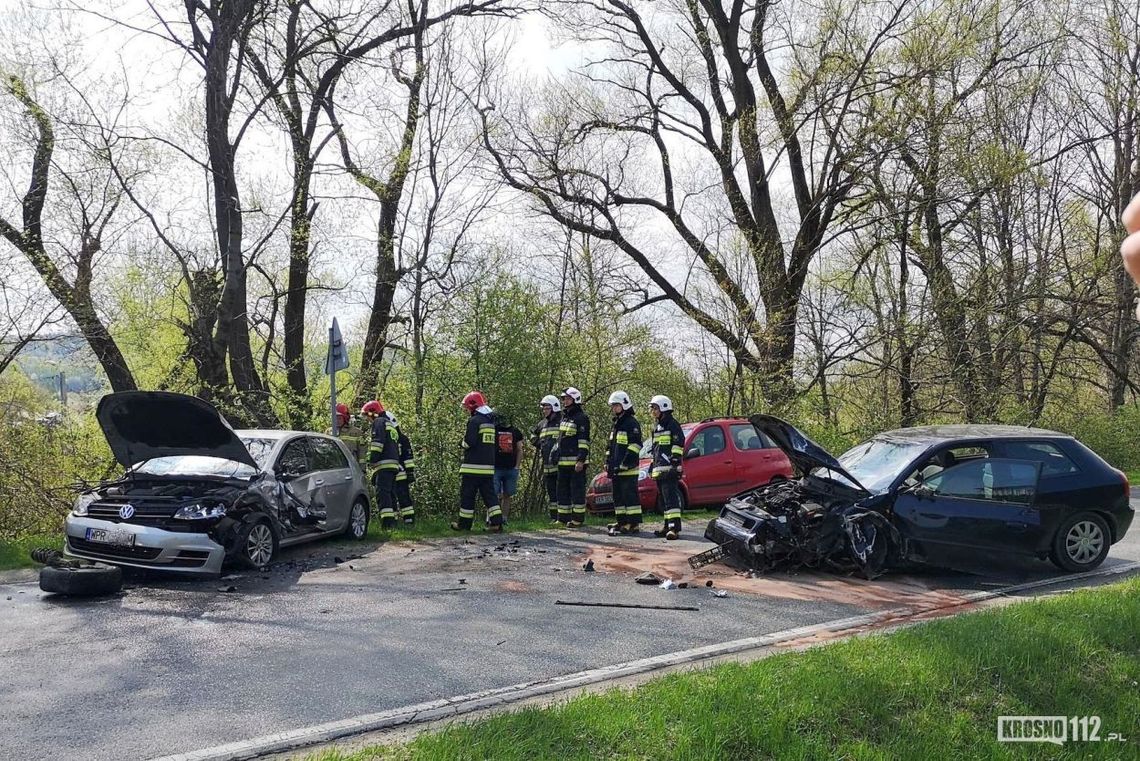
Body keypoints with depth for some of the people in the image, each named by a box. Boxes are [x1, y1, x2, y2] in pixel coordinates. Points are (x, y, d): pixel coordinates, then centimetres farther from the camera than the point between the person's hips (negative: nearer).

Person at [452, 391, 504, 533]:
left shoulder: (474, 420, -11)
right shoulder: (492, 421, 14)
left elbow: (469, 442, -17)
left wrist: (464, 442, 3)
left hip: (473, 466, -7)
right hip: (489, 466, 7)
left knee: (467, 495, 3)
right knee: (489, 494, 8)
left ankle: (464, 523, 10)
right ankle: (497, 522, -1)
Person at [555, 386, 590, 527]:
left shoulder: (581, 418, -7)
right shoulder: (563, 418, 19)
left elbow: (584, 441, -14)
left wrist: (581, 460, -20)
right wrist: (556, 456, 21)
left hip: (576, 462, -9)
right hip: (563, 462, 9)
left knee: (577, 490, -4)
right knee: (562, 490, 12)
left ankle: (578, 519, 1)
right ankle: (563, 518, 18)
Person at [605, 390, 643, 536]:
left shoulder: (632, 422, -8)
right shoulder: (616, 424, 22)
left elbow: (634, 447, -16)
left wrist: (624, 464, -19)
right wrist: (609, 465, 19)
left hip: (628, 469, -10)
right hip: (616, 469, 10)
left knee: (630, 495, -9)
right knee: (618, 496, 12)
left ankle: (634, 524, -7)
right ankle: (621, 521, 19)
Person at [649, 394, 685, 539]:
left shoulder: (672, 425, -5)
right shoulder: (656, 427, 22)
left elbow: (678, 445, -12)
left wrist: (675, 463, -18)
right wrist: (652, 465, 27)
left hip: (669, 469, -9)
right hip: (659, 470, 9)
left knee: (671, 498, -15)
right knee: (664, 500, 12)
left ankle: (675, 527, -19)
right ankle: (668, 526, 17)